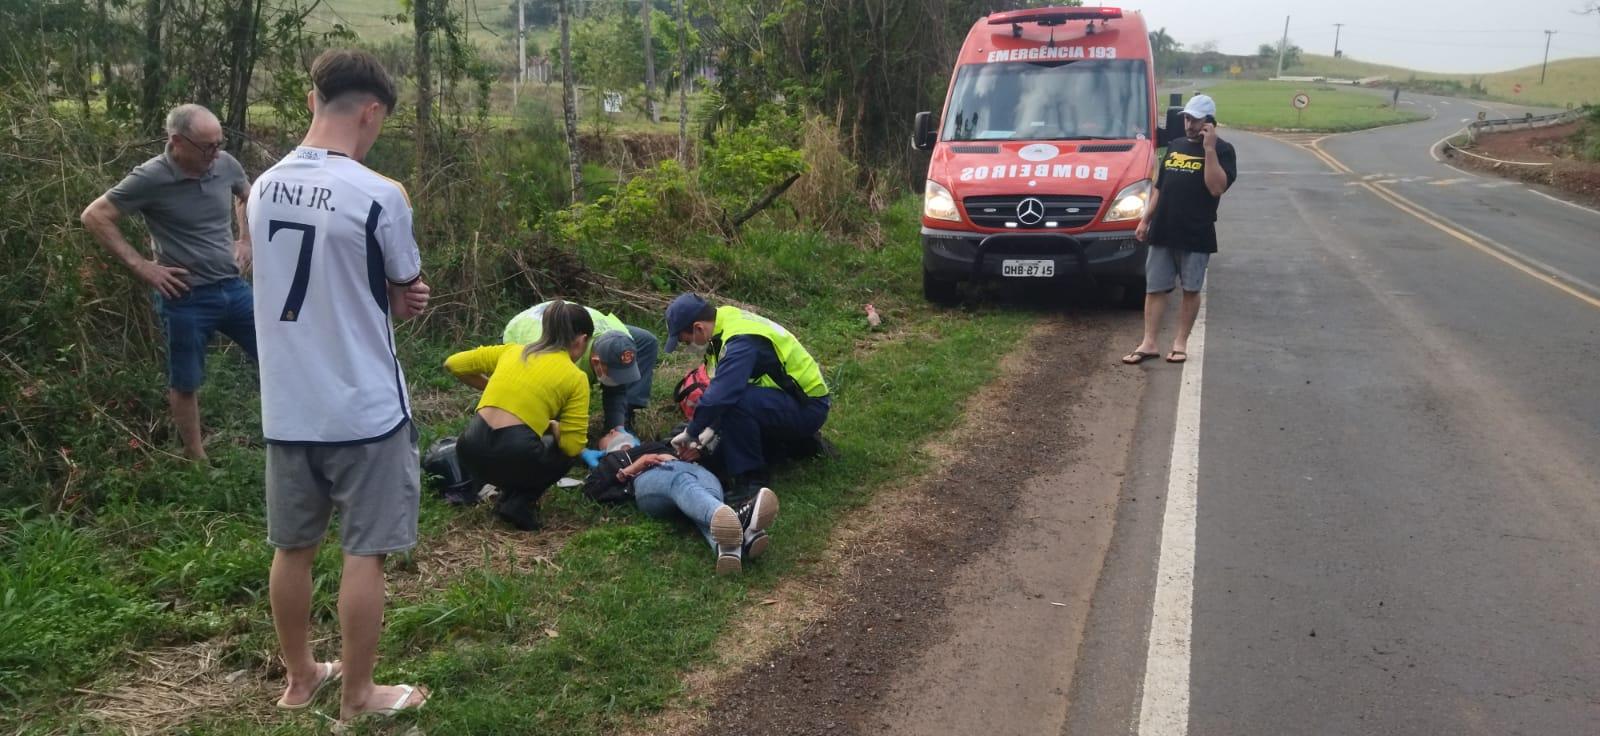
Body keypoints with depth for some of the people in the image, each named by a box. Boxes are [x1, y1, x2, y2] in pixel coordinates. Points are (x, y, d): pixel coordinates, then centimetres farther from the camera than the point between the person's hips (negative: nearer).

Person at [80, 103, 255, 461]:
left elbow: (249, 195, 21)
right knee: (185, 383, 8)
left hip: (233, 288, 5)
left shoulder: (225, 164, -2)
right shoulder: (150, 178, -16)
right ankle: (197, 460, 25)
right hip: (187, 298, -5)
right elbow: (94, 217, -10)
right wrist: (140, 264, -12)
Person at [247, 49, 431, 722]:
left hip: (286, 409, 6)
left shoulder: (264, 188, 3)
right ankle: (357, 697, 19)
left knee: (292, 548, 18)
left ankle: (300, 677, 35)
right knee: (363, 554, 7)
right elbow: (408, 289, -2)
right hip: (363, 409, -6)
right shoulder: (378, 195, -17)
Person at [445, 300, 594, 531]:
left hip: (470, 452, 6)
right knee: (565, 452, 26)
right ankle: (520, 502, 5)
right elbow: (573, 446, -1)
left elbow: (453, 364, 23)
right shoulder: (575, 378, 4)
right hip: (512, 458, -6)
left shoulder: (511, 351, 17)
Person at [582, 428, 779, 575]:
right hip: (649, 477, -3)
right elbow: (590, 488, 20)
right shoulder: (611, 460, 40)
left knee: (709, 495, -37)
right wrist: (631, 469, 7)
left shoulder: (659, 445, 48)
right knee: (681, 481, -42)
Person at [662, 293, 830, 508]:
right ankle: (801, 442, 22)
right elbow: (722, 389, 9)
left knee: (735, 402, -32)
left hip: (809, 407, -10)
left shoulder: (740, 342, -28)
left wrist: (691, 433, -21)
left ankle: (751, 481, -20)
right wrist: (710, 430, -1)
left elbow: (719, 396, -36)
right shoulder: (726, 320, 2)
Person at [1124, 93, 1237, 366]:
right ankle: (1148, 343, 7)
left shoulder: (1222, 150, -3)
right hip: (1162, 231, 5)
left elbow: (1216, 187, -18)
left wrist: (1209, 149, -20)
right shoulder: (1174, 146, 14)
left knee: (1190, 290, 5)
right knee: (1154, 288, 4)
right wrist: (1146, 219, 14)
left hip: (1196, 235, -5)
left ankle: (1181, 342, 14)